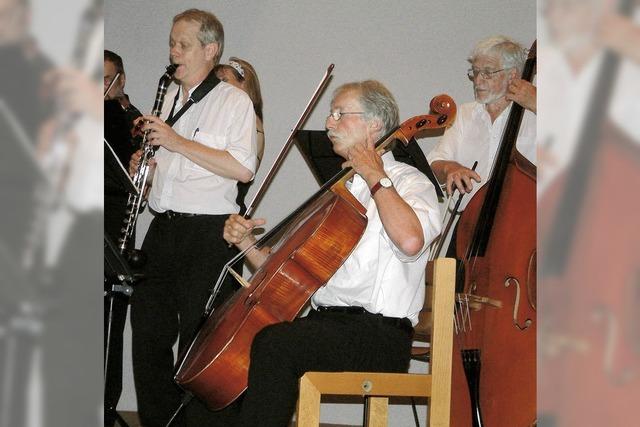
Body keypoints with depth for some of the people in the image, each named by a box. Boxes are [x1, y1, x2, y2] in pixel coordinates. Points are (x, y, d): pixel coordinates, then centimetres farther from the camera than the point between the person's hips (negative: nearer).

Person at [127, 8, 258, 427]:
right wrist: (143, 165, 6)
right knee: (148, 334, 8)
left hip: (209, 235, -7)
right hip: (163, 230, 7)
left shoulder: (234, 101, -4)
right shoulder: (170, 98, 17)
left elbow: (243, 169, -17)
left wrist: (177, 142, -17)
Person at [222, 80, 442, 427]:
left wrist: (376, 177, -13)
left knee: (273, 343, -29)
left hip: (379, 336, -8)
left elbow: (410, 239, -26)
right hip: (323, 322, 8)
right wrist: (245, 242, 7)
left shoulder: (409, 182, 0)